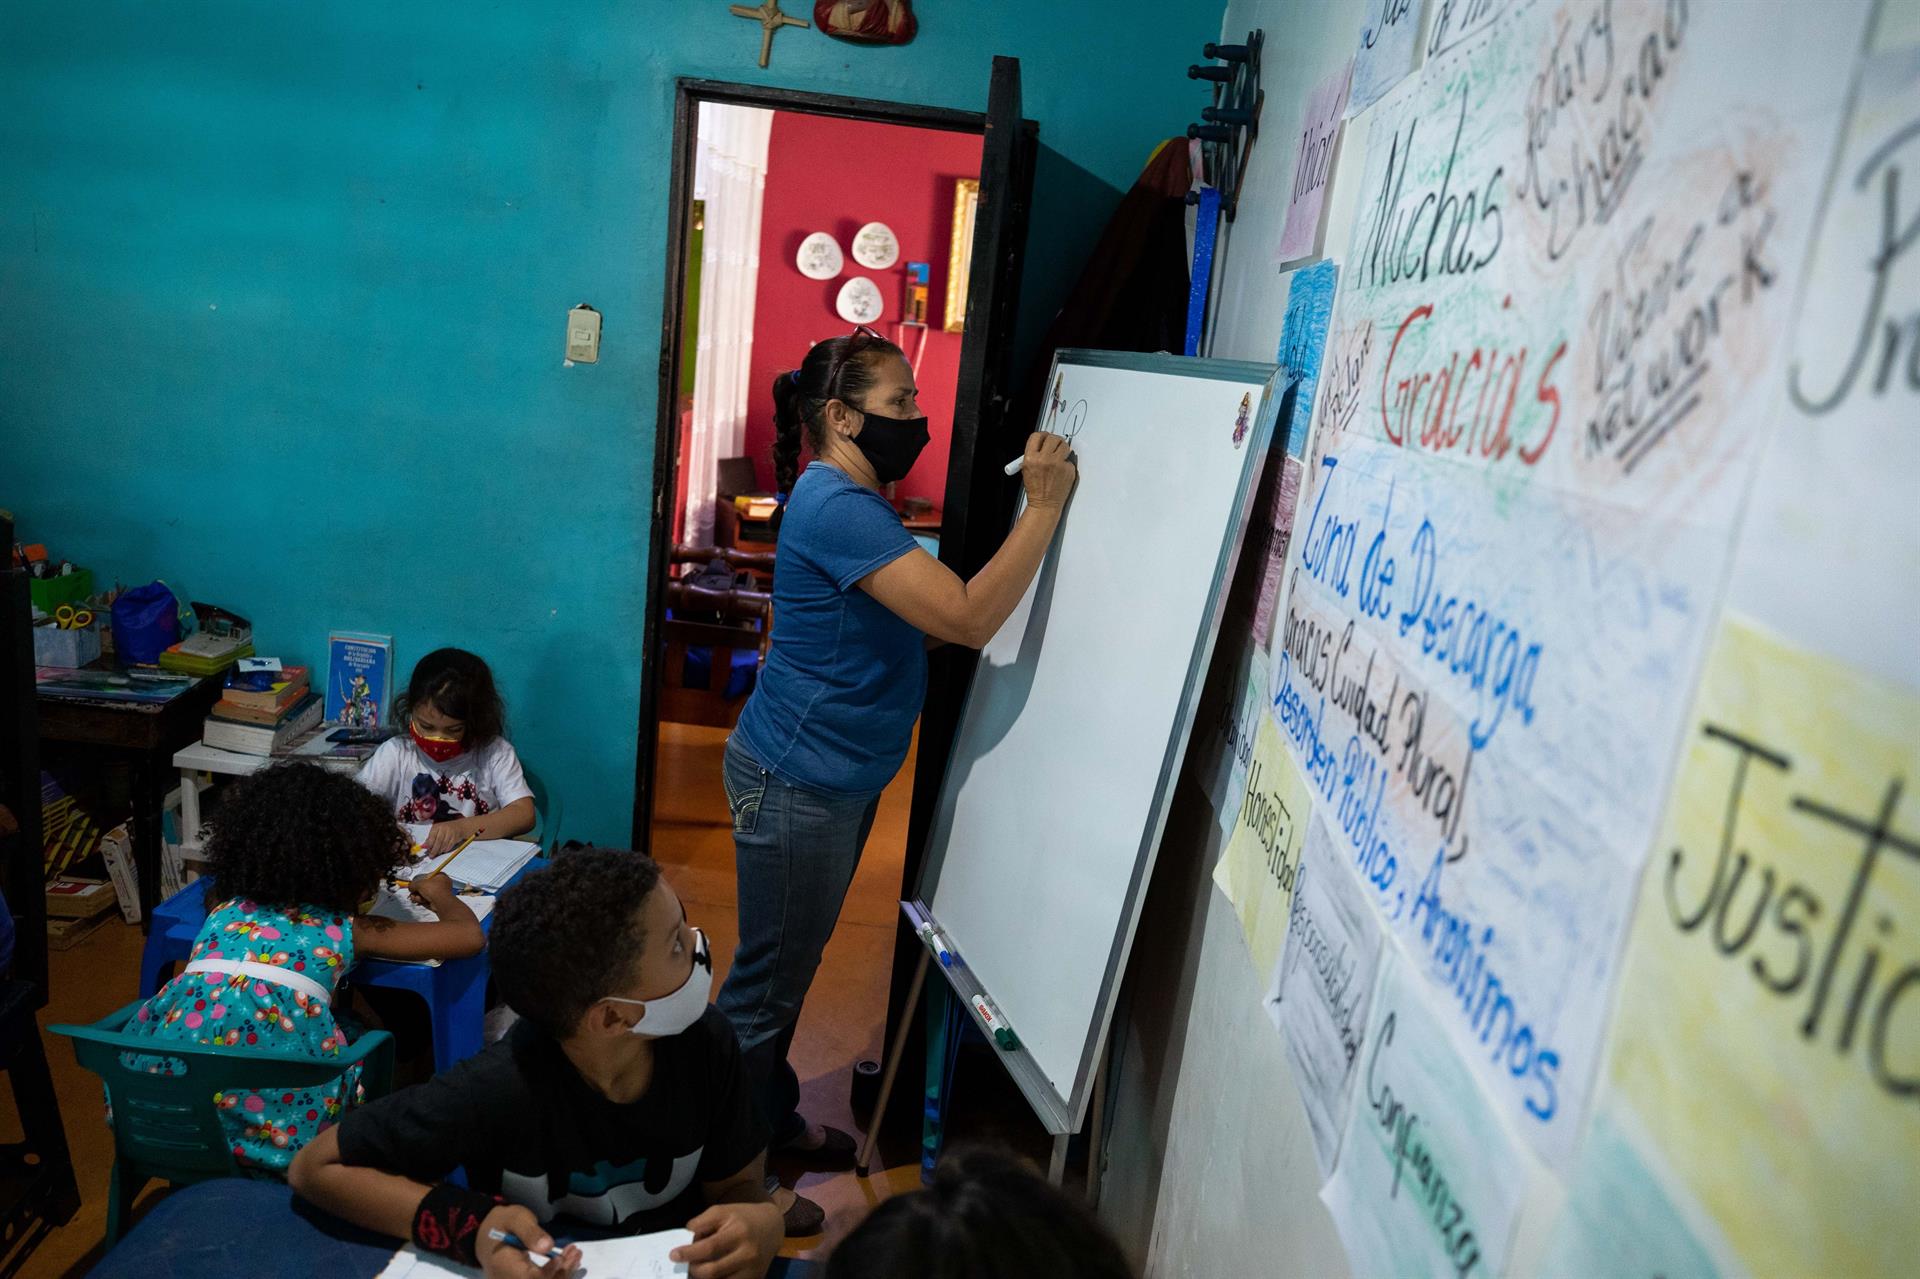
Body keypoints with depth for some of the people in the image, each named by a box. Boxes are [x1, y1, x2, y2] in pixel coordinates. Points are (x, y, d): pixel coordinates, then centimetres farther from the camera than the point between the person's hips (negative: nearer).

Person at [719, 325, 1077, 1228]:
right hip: (797, 779, -10)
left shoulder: (855, 502, 12)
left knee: (790, 966, 23)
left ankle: (771, 1119, 41)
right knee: (766, 980, 5)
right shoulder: (837, 505, -23)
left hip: (839, 777, 10)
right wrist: (1043, 508, -22)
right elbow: (968, 619, -28)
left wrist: (1039, 507, 2)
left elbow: (932, 617, 10)